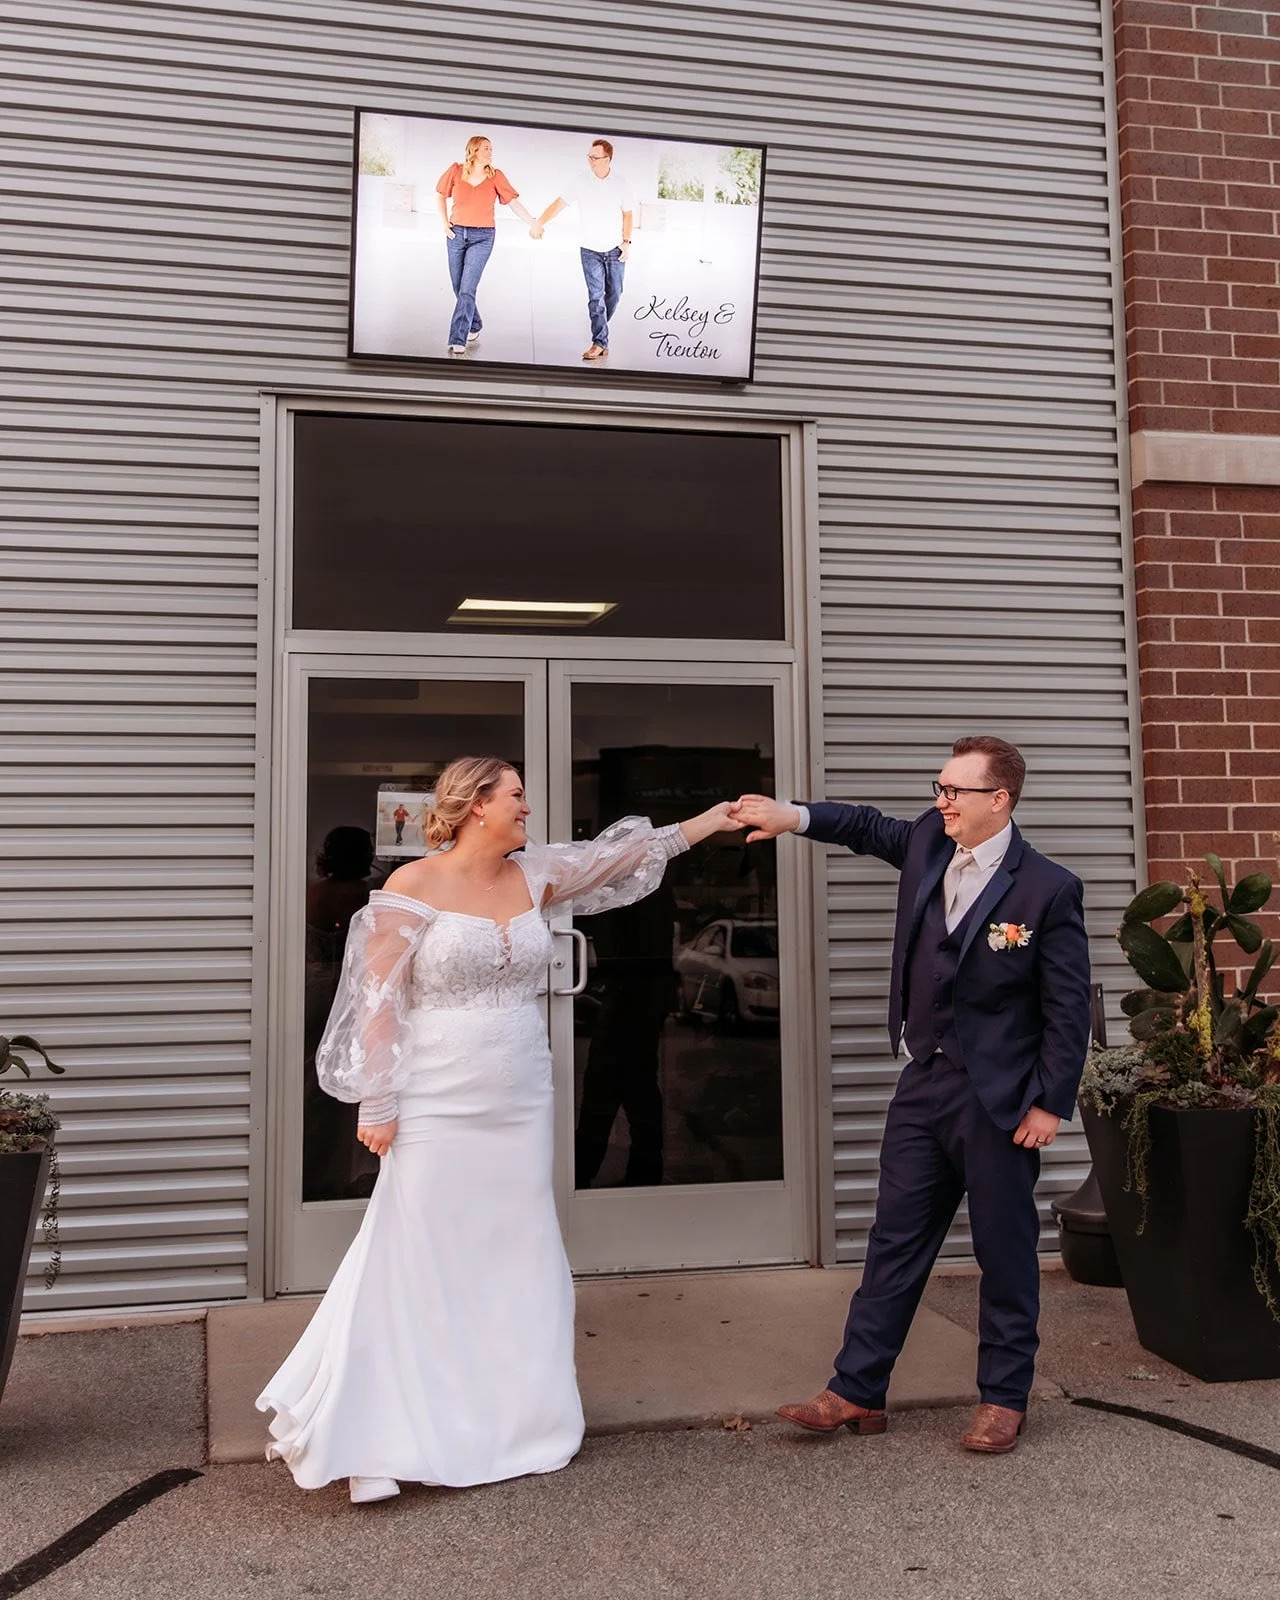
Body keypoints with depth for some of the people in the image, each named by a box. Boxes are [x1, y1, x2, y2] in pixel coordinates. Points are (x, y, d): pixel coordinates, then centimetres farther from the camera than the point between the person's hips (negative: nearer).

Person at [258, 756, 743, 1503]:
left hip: (520, 1105, 6)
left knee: (517, 1262, 12)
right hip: (438, 1111, -6)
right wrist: (377, 1104, -12)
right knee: (416, 1264, 0)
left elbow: (623, 854, 15)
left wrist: (708, 821, 17)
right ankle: (376, 1438, 14)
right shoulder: (412, 888, -10)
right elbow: (379, 1001, -10)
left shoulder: (535, 874, 6)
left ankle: (511, 1424, 28)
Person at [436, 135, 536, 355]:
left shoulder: (495, 176, -2)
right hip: (456, 235, 2)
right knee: (459, 290, 10)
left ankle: (458, 341, -13)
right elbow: (440, 194, 14)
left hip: (482, 237, -2)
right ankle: (475, 326, 34)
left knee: (466, 291, -13)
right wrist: (445, 222, 5)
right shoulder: (456, 171, 0)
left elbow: (514, 203, -2)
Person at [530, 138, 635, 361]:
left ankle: (601, 328, 31)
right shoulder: (582, 181, -6)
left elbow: (628, 214, 5)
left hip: (615, 250, 1)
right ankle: (600, 342, -7)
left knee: (614, 294, 8)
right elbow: (560, 202, -8)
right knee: (596, 296, -7)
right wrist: (540, 222, -20)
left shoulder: (620, 183, -3)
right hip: (590, 250, -1)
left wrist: (626, 242, -3)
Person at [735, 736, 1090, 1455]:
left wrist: (1050, 1104, -12)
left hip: (999, 1096, -5)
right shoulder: (929, 842, 2)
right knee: (895, 1242, 10)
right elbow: (871, 828, 23)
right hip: (924, 1084, 6)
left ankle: (1005, 1399, 25)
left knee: (1006, 1251, 9)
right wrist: (796, 817, 8)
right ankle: (857, 1392, 18)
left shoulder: (1049, 887, -13)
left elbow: (1069, 1008, -10)